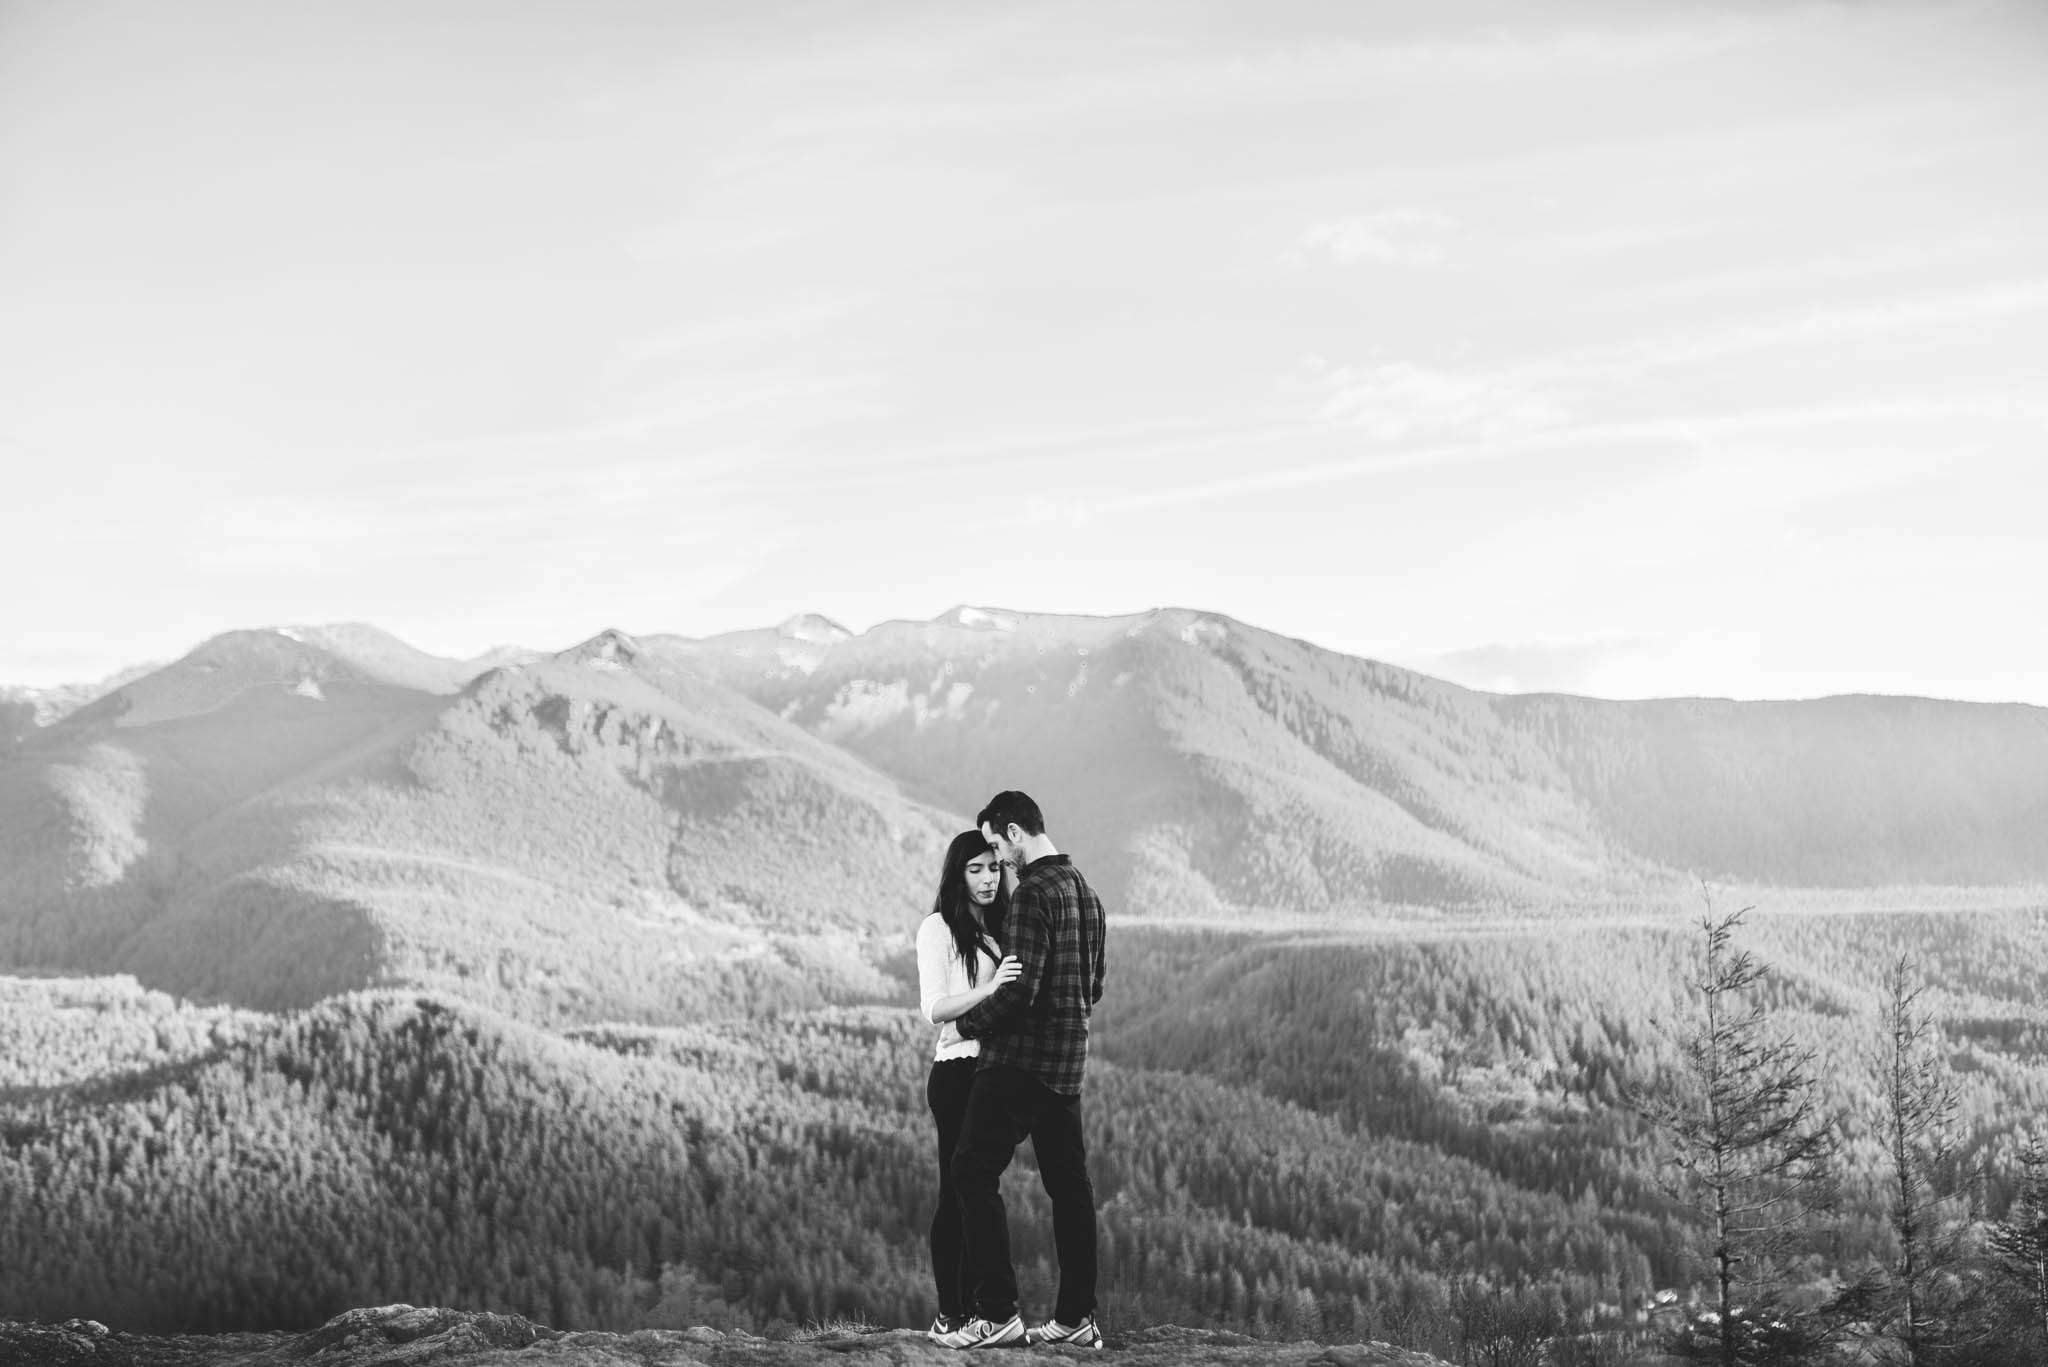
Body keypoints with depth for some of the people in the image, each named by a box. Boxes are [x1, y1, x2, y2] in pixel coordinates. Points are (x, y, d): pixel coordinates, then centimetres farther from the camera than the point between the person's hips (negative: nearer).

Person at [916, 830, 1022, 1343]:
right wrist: (989, 988, -28)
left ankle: (972, 1306, 12)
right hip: (958, 1070, -7)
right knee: (956, 1191, -4)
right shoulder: (938, 929, -5)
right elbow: (934, 1008, -15)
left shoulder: (999, 929, 16)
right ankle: (948, 1313, -1)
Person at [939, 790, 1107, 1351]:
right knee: (1068, 1183, 10)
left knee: (974, 1172, -5)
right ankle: (1077, 1317, 12)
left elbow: (1019, 990, -20)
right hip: (1068, 1062, 9)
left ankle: (997, 1313, -9)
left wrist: (966, 1024, -7)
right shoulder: (1084, 890, 14)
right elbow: (1093, 986, 20)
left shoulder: (1033, 893, -15)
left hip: (1021, 1058, -9)